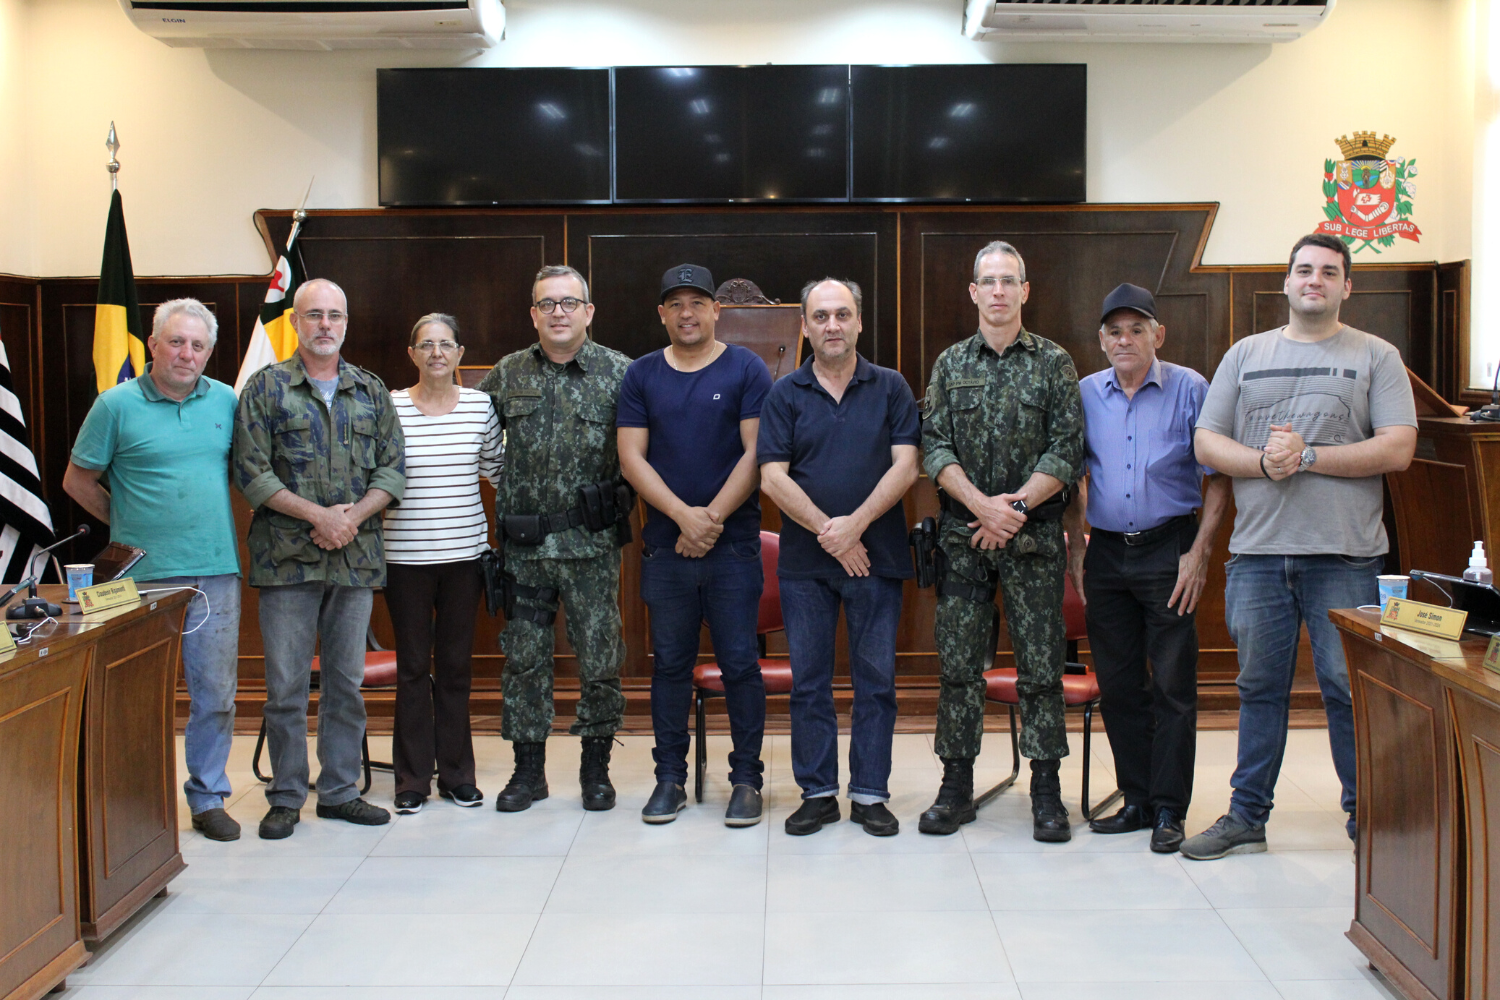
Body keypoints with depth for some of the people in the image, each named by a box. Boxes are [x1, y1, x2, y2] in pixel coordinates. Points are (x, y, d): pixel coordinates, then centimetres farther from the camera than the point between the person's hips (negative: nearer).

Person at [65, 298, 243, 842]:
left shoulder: (227, 402, 6)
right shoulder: (116, 404, -2)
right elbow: (78, 480, 6)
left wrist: (218, 523, 11)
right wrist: (127, 524, 6)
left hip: (215, 572, 3)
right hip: (143, 575, -2)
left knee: (216, 693, 7)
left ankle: (208, 798, 21)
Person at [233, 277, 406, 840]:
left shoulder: (371, 391, 12)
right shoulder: (266, 388, 2)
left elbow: (392, 466, 8)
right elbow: (252, 472, -5)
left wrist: (353, 517, -9)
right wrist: (318, 515, -13)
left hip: (357, 556, 3)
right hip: (287, 558, -3)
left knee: (347, 680, 9)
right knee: (286, 683, 1)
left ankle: (340, 791, 20)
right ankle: (286, 797, 13)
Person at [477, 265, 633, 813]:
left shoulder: (619, 372, -1)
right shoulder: (507, 375, 6)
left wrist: (623, 500, -3)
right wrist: (505, 497, 10)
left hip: (591, 542, -2)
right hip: (523, 542, 2)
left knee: (599, 659, 3)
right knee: (524, 658, 8)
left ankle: (596, 767, 19)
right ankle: (528, 770, 21)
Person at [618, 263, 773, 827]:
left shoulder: (745, 370, 2)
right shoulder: (641, 375, 9)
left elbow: (756, 453, -5)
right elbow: (631, 457, 1)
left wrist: (713, 518, -12)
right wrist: (684, 515, -11)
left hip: (733, 543, -2)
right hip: (665, 543, 2)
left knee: (740, 663, -1)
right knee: (670, 663, 8)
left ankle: (746, 778, 10)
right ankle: (670, 778, 18)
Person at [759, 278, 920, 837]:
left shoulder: (890, 389, 6)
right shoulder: (784, 395, 6)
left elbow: (905, 466, -4)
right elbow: (773, 477, -3)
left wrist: (856, 524, -14)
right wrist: (827, 530, -12)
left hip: (877, 556, 0)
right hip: (804, 561, 1)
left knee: (876, 679, 4)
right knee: (809, 681, 6)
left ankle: (869, 794, 15)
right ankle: (817, 793, 17)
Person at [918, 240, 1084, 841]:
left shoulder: (1054, 363, 5)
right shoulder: (951, 364, 9)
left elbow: (1067, 449, -2)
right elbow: (935, 447, 1)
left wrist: (1017, 505, -13)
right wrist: (981, 504, -13)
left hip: (1033, 536, -1)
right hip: (962, 536, 1)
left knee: (1040, 663, 2)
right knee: (959, 663, 4)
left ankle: (1046, 790, 12)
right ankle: (957, 785, 13)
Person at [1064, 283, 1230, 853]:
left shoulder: (1190, 390, -3)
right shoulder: (1086, 395, 7)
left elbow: (1218, 478, -3)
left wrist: (1198, 553, -11)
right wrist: (1075, 549, 7)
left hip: (1168, 549, -4)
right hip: (1106, 552, 4)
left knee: (1172, 685, -1)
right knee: (1117, 684, 9)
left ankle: (1169, 810, 8)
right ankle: (1137, 800, 20)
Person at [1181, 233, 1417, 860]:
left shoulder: (1376, 357, 6)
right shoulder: (1245, 355, 14)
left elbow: (1397, 450, -6)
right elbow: (1206, 442, 7)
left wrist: (1307, 456, -12)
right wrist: (1263, 462, -11)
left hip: (1344, 555, -2)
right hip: (1257, 551, 3)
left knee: (1350, 689, 1)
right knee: (1260, 688, 10)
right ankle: (1247, 818, 20)